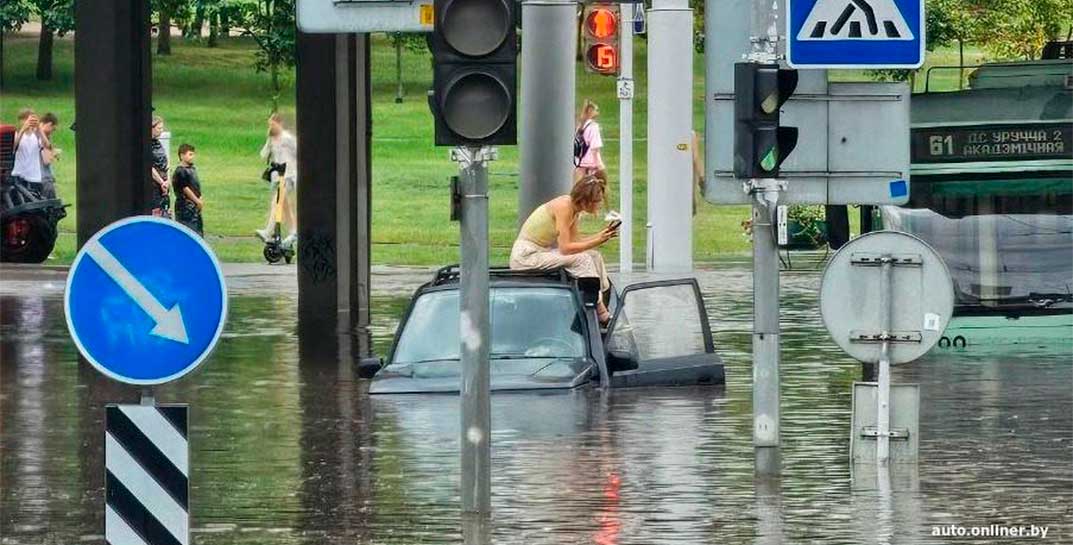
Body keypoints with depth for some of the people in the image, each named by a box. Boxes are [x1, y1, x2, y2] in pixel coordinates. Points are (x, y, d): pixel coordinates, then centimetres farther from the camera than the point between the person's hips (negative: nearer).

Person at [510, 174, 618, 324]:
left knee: (595, 257, 1)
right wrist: (598, 241, -23)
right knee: (582, 259, -21)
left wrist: (601, 234, -5)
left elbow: (574, 241, 4)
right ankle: (602, 315, -16)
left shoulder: (573, 207, 4)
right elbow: (565, 248, -25)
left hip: (542, 250, 9)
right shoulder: (564, 206, -23)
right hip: (525, 256, -9)